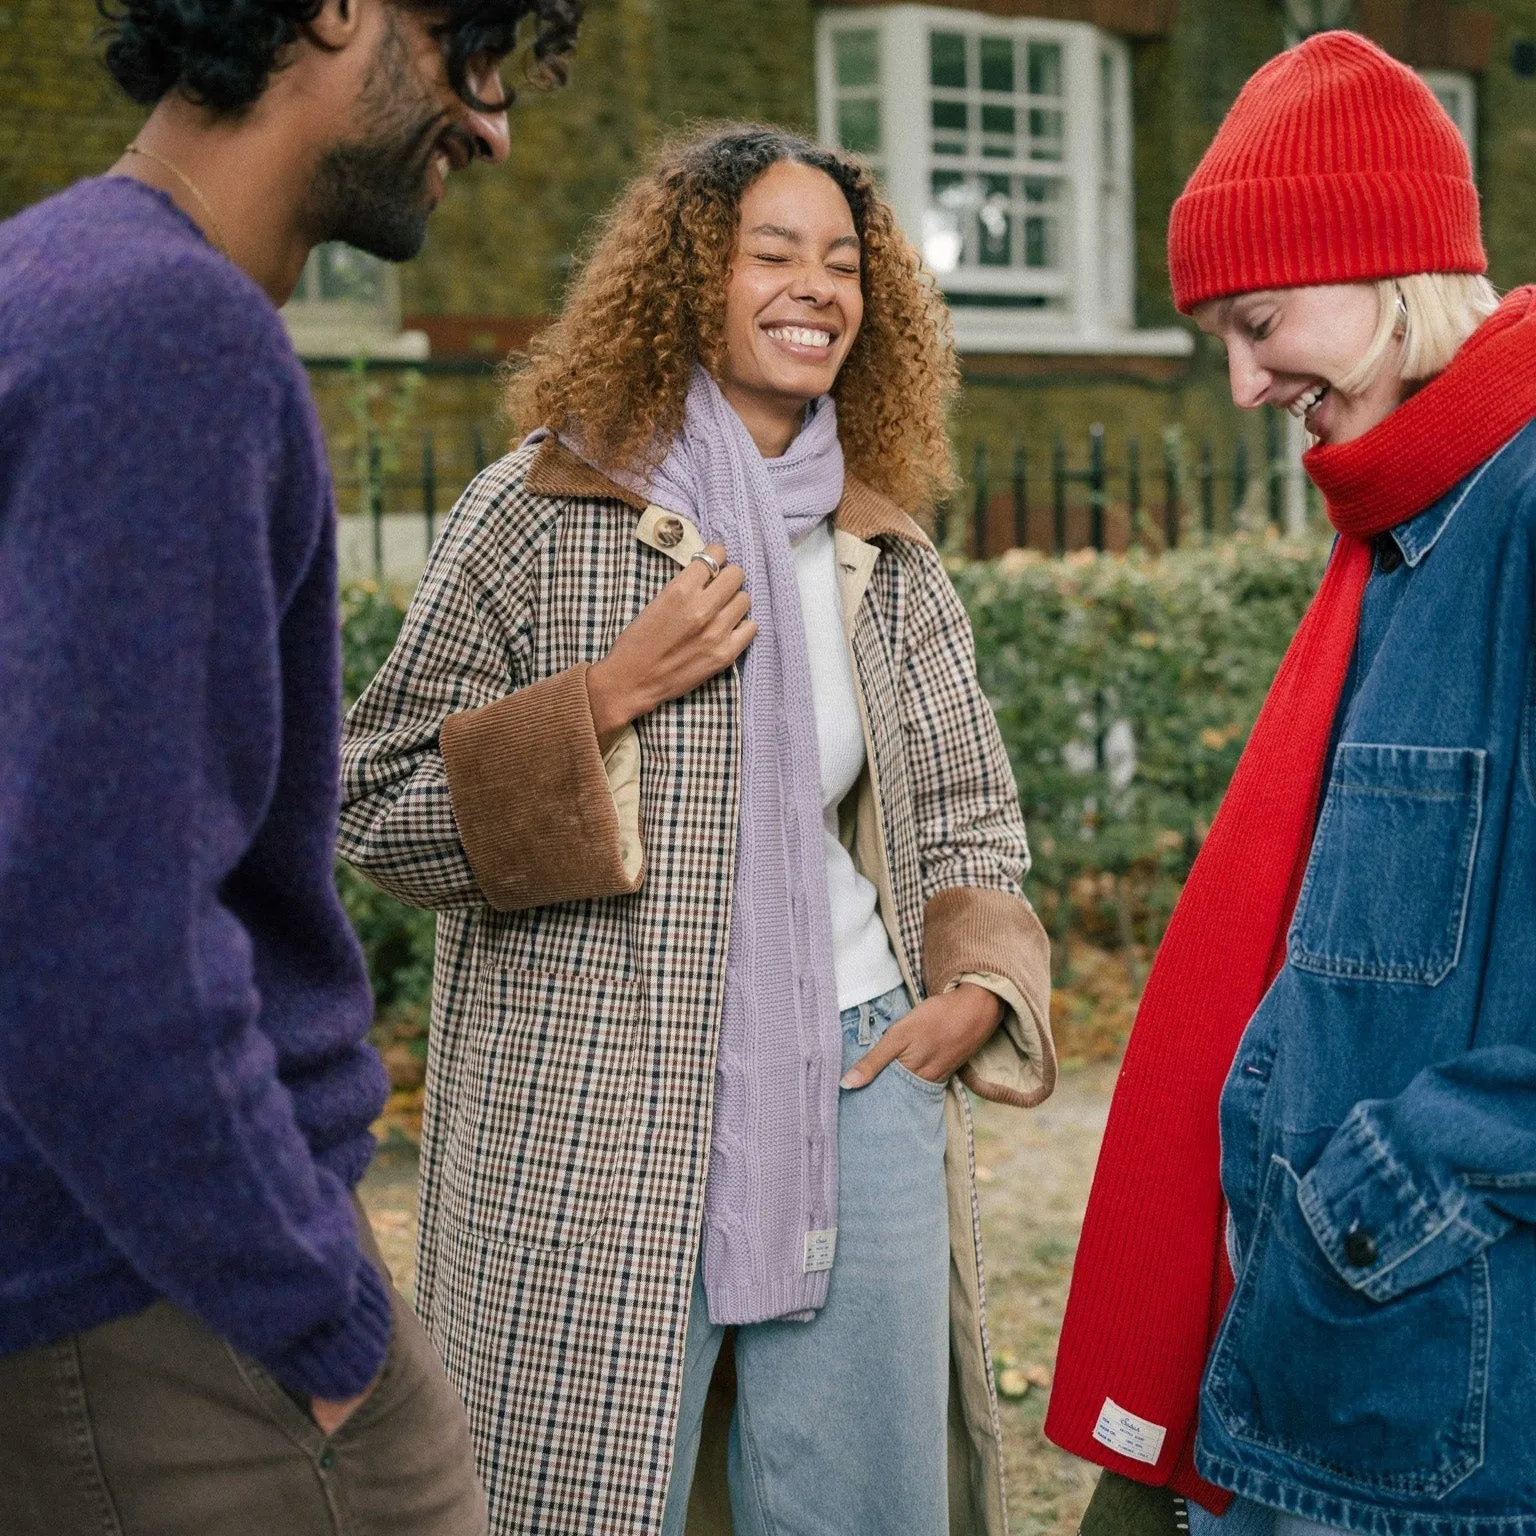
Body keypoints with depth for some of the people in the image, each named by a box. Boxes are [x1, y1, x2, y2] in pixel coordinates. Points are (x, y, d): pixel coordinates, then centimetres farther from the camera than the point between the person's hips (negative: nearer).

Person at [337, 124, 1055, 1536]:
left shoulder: (889, 557, 11)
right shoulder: (542, 516, -3)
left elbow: (968, 819, 21)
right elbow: (380, 811, -4)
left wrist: (978, 985, 2)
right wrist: (607, 695, -14)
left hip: (856, 1089, 5)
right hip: (593, 1117, -4)